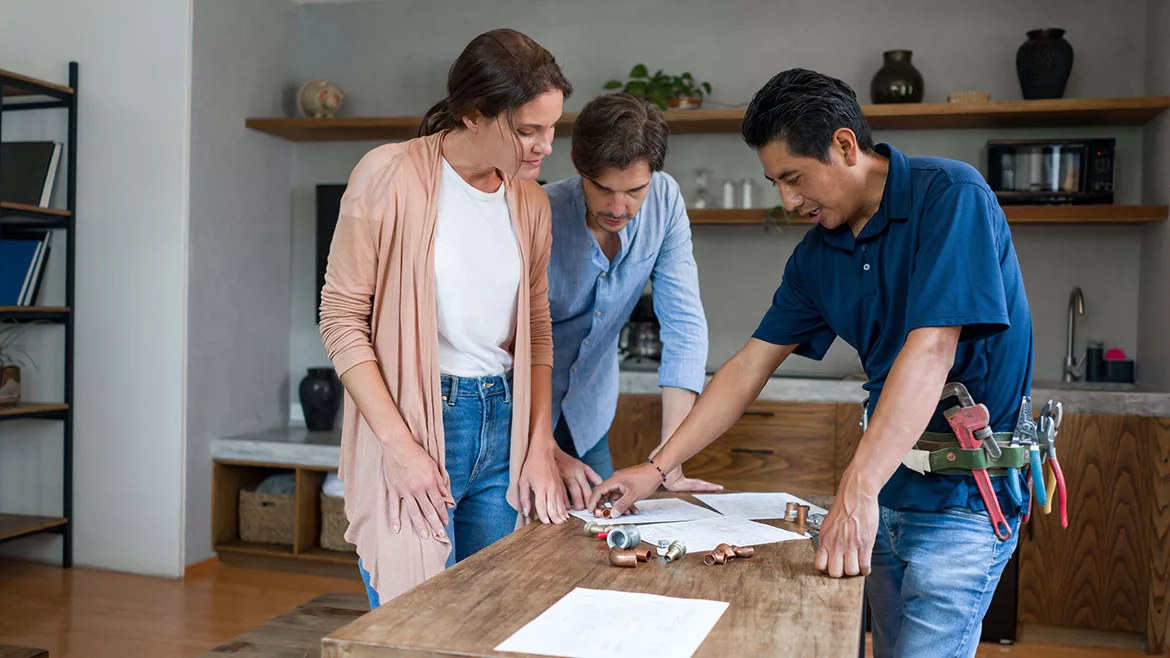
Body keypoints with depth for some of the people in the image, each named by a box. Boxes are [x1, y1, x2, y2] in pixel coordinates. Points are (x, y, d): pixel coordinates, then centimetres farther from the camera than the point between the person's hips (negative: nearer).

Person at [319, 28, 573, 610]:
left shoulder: (531, 200, 7)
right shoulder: (389, 176, -10)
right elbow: (342, 320, -9)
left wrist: (540, 447, 4)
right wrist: (400, 445, -16)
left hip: (503, 421, 5)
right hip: (412, 422, -5)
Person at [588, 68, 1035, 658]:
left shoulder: (949, 196, -15)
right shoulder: (817, 253, 6)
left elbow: (931, 350, -25)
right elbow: (750, 366, 9)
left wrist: (856, 489, -31)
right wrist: (657, 468, 6)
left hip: (963, 493, -6)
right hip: (889, 483, 6)